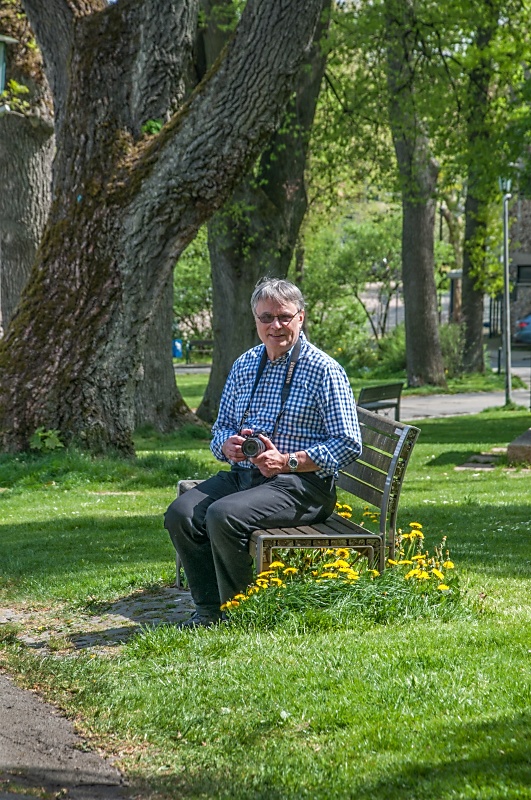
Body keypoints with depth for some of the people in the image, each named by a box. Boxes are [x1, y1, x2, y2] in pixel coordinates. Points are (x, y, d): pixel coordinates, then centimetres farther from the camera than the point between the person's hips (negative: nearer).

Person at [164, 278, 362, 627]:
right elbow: (222, 425, 22)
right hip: (241, 475, 7)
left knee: (224, 515, -30)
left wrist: (287, 461, -19)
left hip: (301, 484, -7)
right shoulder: (244, 366, 14)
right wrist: (227, 444, -4)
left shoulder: (324, 370, -6)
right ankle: (210, 609, -8)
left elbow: (348, 444, -10)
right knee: (181, 513, -17)